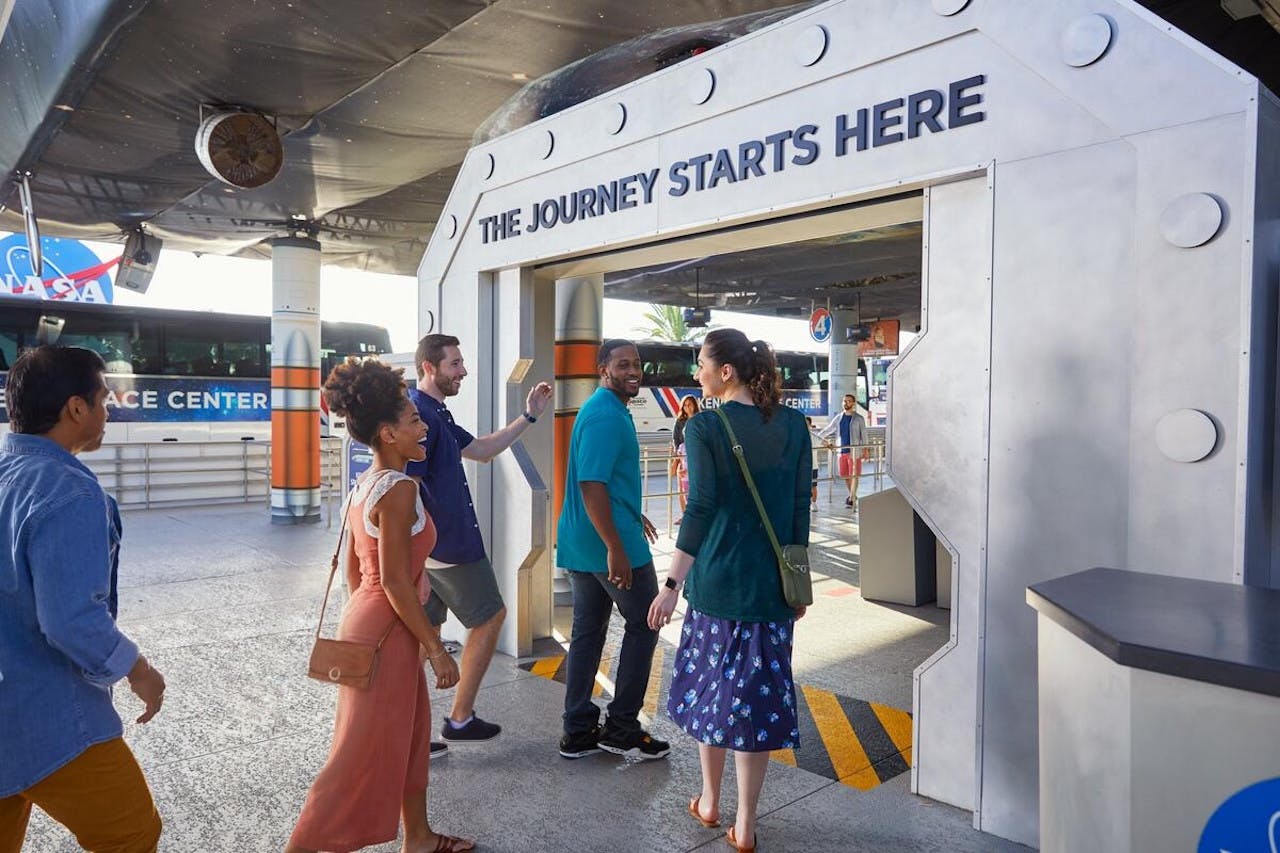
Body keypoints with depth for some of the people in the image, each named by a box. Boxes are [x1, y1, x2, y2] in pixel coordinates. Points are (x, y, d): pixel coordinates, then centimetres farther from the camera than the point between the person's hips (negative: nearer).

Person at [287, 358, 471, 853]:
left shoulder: (363, 486, 7)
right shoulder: (399, 488, -21)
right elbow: (395, 582, -24)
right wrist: (435, 648, -19)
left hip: (365, 619, 10)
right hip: (386, 631, -10)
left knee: (411, 732, 22)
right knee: (365, 753, 3)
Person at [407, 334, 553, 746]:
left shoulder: (435, 414, 15)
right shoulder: (420, 414, -18)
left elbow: (481, 449, 23)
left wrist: (529, 415, 17)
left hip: (431, 546, 10)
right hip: (447, 547, -10)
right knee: (490, 617, 5)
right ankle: (460, 719, 14)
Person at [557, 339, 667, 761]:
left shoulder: (609, 409, 15)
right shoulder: (606, 416, -17)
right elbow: (591, 485, -25)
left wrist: (632, 516, 32)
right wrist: (616, 549, -26)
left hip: (582, 543, 10)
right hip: (609, 542, -10)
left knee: (588, 631, 13)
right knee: (643, 624, 5)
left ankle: (578, 732, 22)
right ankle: (622, 728, 13)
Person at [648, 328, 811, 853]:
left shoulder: (704, 427, -11)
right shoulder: (792, 425, 0)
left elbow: (701, 509, -15)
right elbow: (800, 508, 2)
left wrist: (672, 584, -10)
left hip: (716, 579, -2)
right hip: (772, 585, 3)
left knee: (710, 685, 16)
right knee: (756, 694, 9)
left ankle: (709, 803, 34)